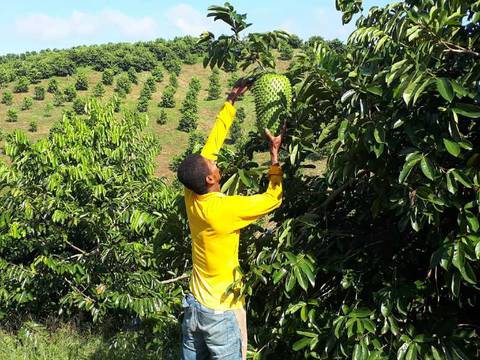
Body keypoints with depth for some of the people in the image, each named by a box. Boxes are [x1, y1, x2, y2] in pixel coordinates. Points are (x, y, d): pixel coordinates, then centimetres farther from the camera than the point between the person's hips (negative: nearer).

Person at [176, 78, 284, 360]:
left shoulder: (192, 197, -9)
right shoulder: (224, 209, -27)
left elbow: (211, 145, -2)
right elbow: (273, 198, -16)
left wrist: (232, 100, 2)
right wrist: (275, 153, -11)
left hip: (194, 307, 7)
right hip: (222, 314, -6)